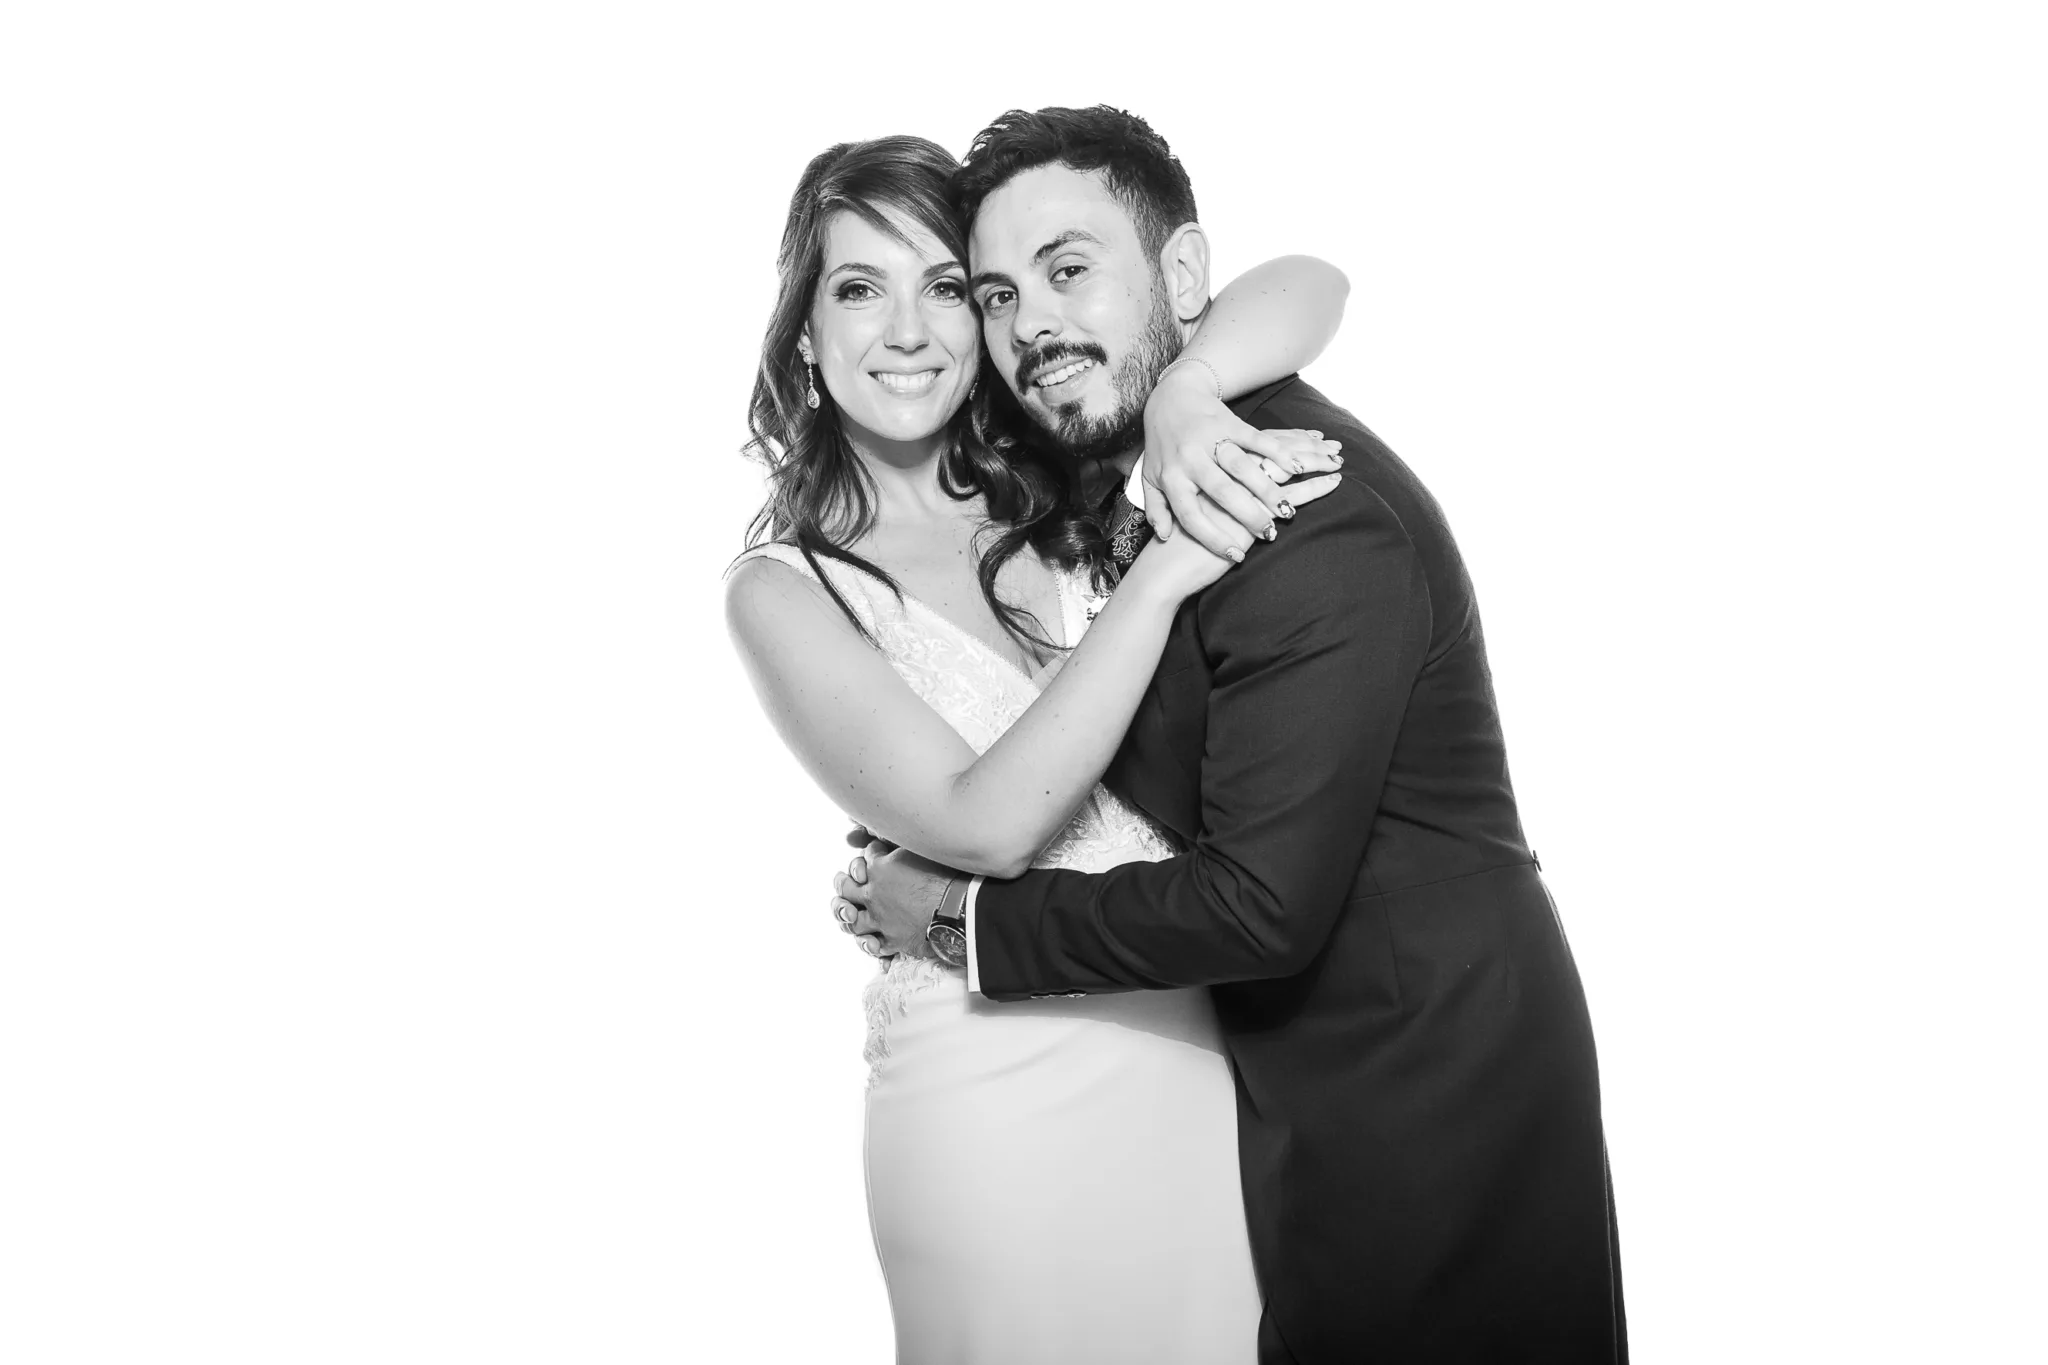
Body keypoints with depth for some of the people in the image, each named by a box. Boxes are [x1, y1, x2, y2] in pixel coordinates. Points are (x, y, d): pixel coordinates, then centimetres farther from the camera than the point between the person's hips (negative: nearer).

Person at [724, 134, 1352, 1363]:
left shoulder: (1065, 490, 2)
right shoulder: (787, 590, -7)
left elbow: (1309, 286, -2)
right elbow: (984, 822, -20)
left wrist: (1177, 397, -23)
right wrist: (1165, 574, -23)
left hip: (1199, 1052, 4)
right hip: (997, 1100, -3)